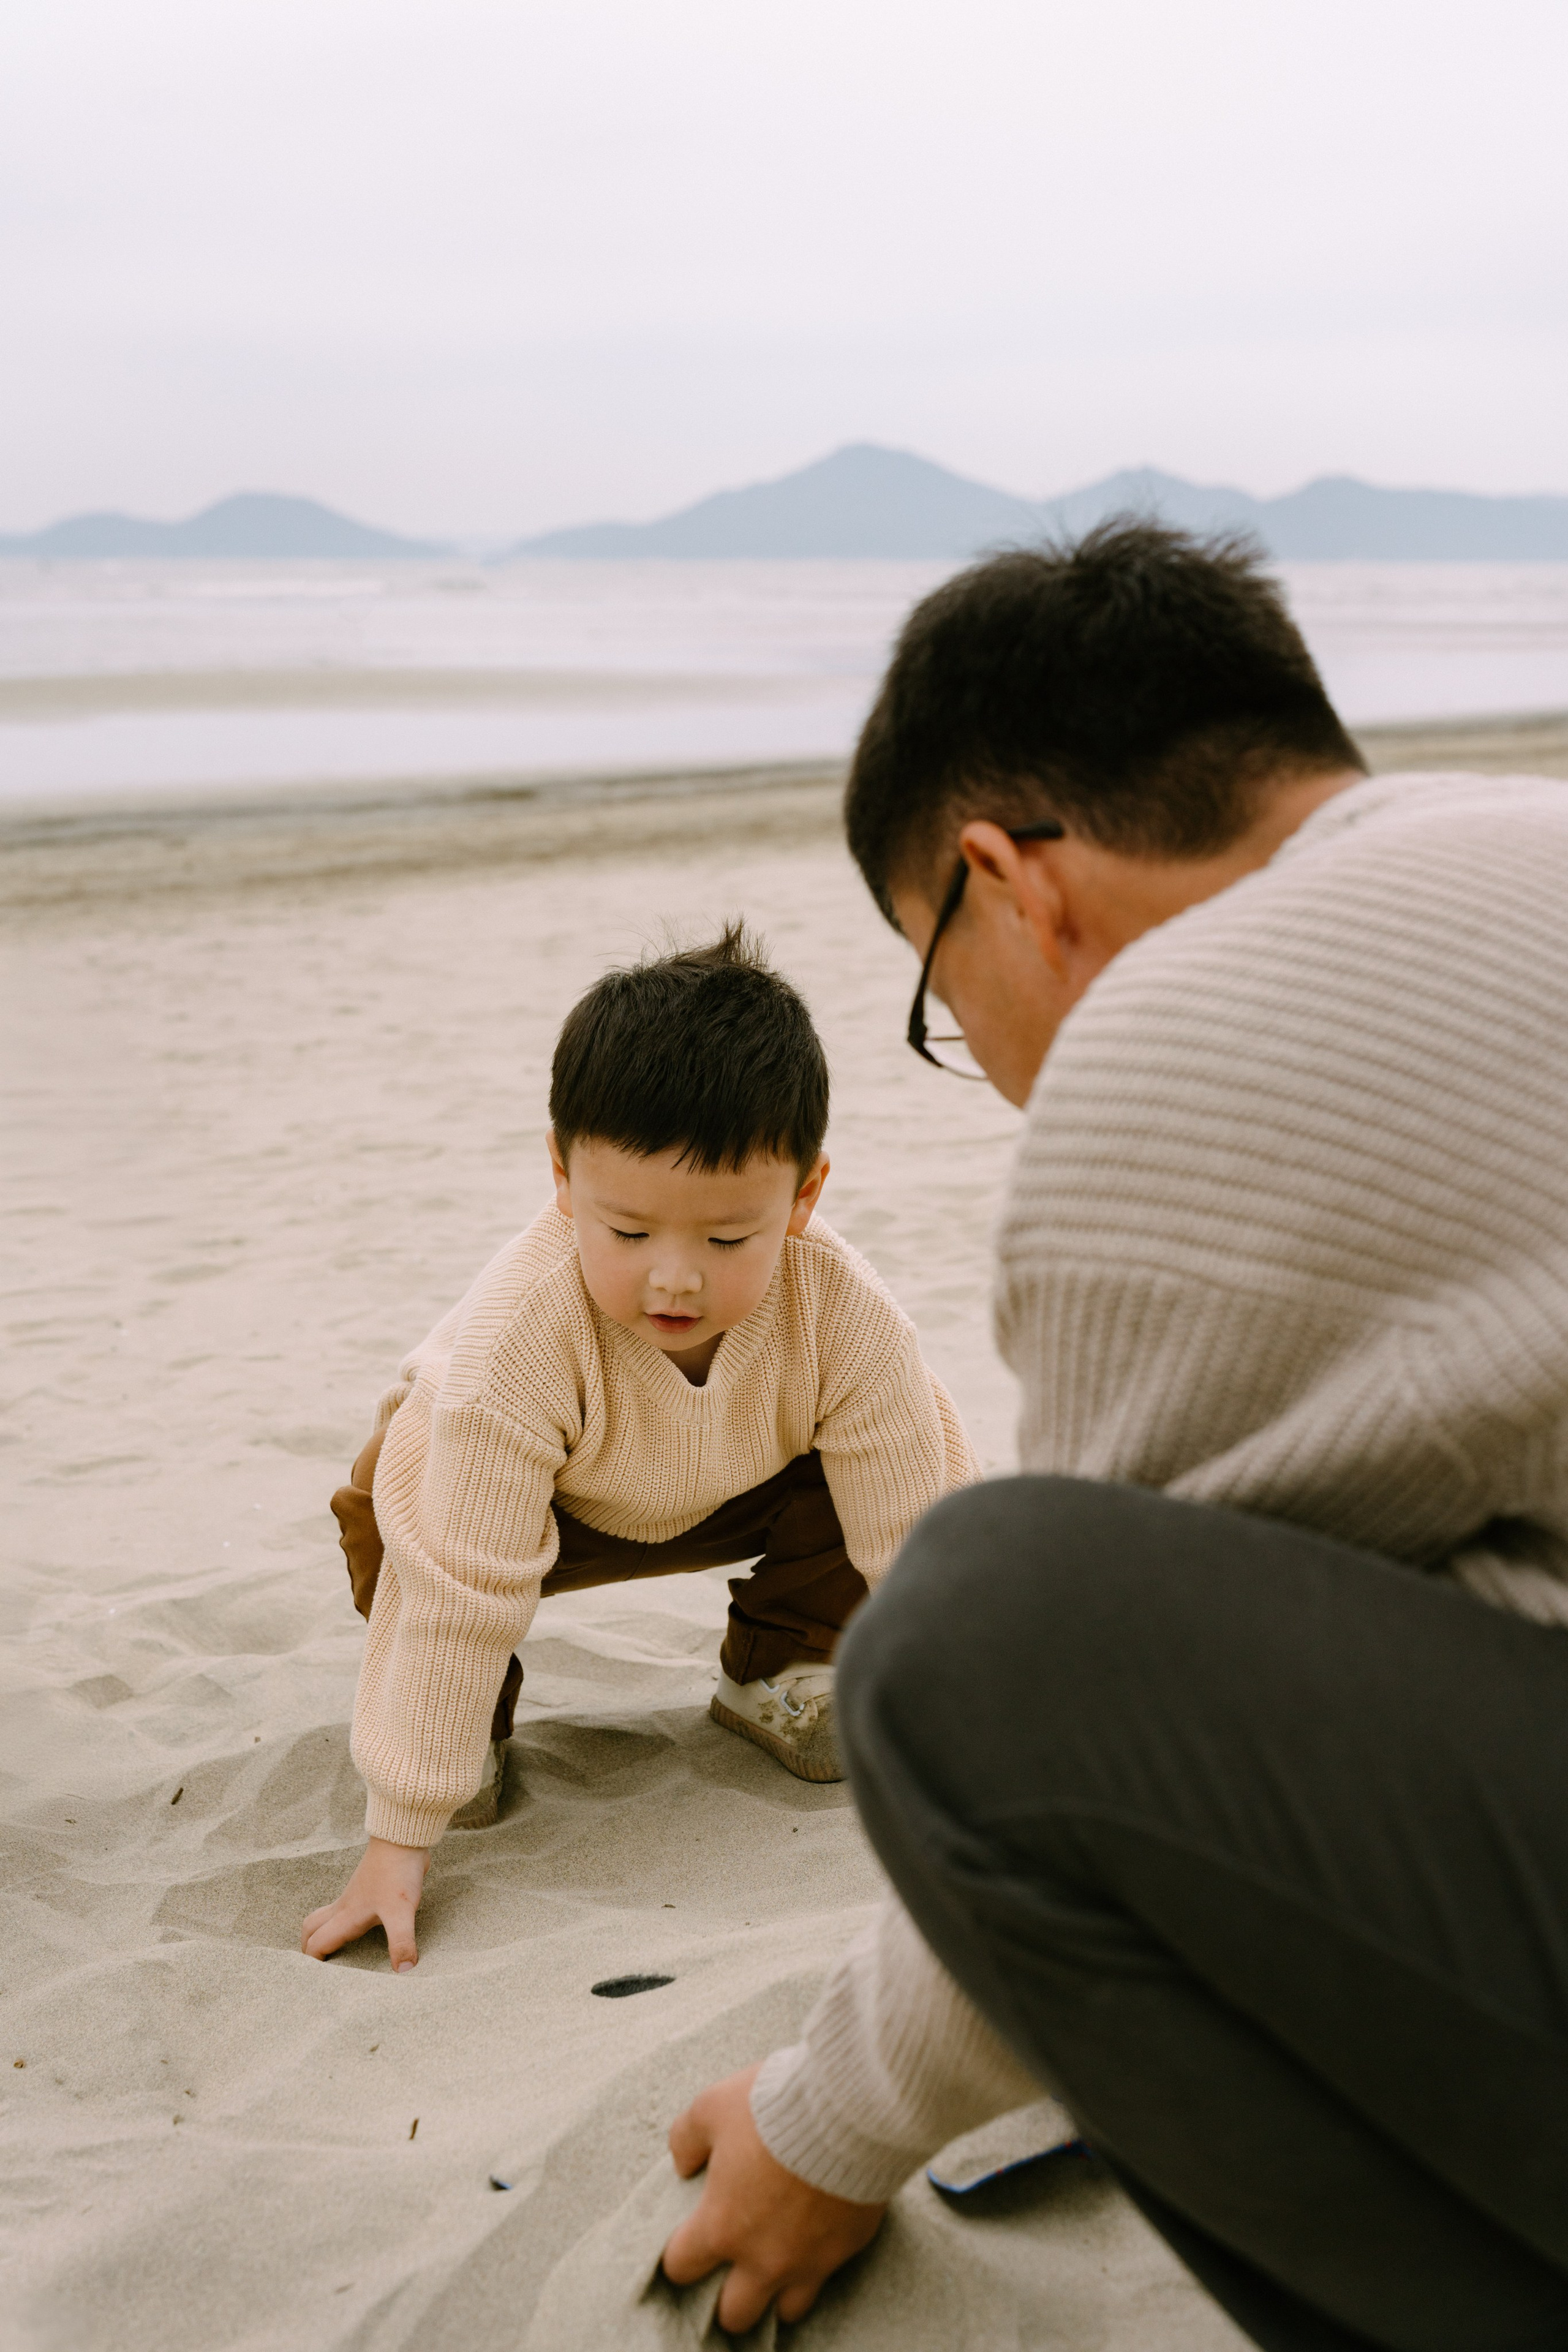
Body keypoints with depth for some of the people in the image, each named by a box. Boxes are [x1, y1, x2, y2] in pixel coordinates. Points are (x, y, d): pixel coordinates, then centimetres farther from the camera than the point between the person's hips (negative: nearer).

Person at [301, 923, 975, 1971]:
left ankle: (778, 1667, 4)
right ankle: (475, 1710, -1)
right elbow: (458, 1593, -40)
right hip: (550, 1499, -2)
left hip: (745, 1492, 3)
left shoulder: (847, 1315, -36)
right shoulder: (518, 1339, -43)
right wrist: (399, 1838, -38)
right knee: (397, 1511, -33)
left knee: (915, 1458, -23)